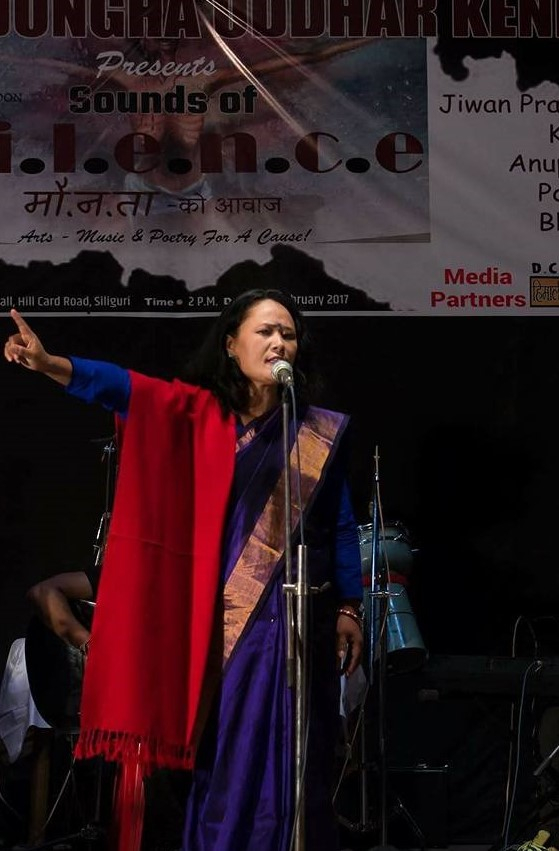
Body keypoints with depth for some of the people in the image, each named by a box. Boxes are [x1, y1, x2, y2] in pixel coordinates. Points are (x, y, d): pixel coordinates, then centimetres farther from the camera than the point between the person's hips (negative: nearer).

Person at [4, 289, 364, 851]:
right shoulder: (200, 413, 3)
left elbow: (341, 527, 7)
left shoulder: (320, 432, 3)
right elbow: (127, 388, -11)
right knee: (222, 756, 3)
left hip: (294, 615, -1)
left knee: (284, 757, 0)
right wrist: (48, 364, -26)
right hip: (219, 616, 1)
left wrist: (348, 608, 4)